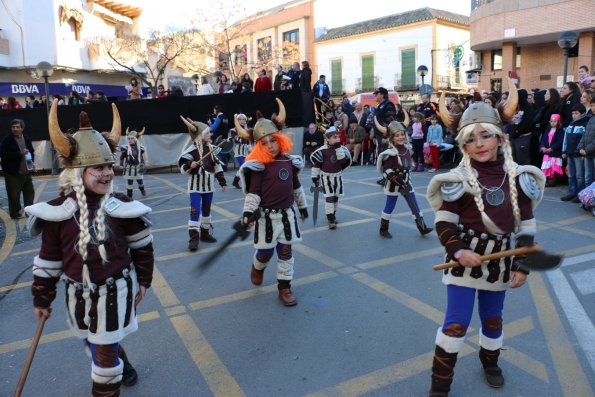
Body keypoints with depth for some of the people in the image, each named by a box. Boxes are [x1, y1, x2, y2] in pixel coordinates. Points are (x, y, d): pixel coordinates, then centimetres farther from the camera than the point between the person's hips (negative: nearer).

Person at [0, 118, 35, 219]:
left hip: (26, 171, 6)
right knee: (14, 195, -1)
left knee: (30, 192, 12)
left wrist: (32, 162, 5)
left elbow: (31, 151, 21)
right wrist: (20, 153, -23)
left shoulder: (26, 139, 8)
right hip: (13, 173, -6)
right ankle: (15, 213, 11)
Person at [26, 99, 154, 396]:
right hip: (79, 292, 4)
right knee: (94, 342, 24)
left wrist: (143, 281, 5)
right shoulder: (58, 212, -11)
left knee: (105, 348, 6)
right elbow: (48, 259, -1)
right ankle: (122, 370, 54)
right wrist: (42, 298, 7)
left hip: (115, 290, -3)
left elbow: (142, 246, -2)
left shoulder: (121, 208, -15)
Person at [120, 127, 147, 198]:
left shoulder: (140, 148, -6)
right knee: (129, 182, 2)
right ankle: (129, 195, 13)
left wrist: (142, 166, -1)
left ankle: (142, 189, 46)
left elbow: (142, 158, 3)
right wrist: (121, 165, -6)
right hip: (129, 168, -2)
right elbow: (122, 157, -1)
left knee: (140, 181, 15)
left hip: (138, 168, 2)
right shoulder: (126, 148, -10)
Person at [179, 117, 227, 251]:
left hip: (208, 185, 6)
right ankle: (193, 238, -4)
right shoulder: (191, 150, -14)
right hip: (195, 186, -5)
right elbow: (183, 168, -12)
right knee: (195, 211, -9)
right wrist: (189, 165, -33)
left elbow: (217, 166, 8)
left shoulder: (211, 148, 2)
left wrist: (222, 182, 7)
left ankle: (205, 233, 29)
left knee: (206, 210, 15)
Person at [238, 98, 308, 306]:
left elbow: (296, 186, 16)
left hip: (287, 214, 4)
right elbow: (253, 191, -13)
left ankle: (284, 287, 20)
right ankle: (257, 268, 42)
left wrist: (303, 206, 22)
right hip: (266, 215, -4)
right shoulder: (258, 165, -11)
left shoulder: (289, 161, 5)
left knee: (285, 251, 8)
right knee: (265, 252, 6)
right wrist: (248, 212, -22)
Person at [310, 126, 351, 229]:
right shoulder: (322, 150, -16)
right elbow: (315, 163, -10)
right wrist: (315, 177, -8)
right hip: (326, 176, -4)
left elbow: (344, 161, -18)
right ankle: (330, 219, -7)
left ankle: (333, 214, 34)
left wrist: (338, 148, -22)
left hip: (337, 176, 4)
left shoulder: (342, 149, -5)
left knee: (336, 197, 14)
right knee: (329, 197, -10)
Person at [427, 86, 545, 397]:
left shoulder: (518, 178, -2)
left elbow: (526, 225, 3)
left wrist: (522, 264, -1)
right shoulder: (460, 179, -11)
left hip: (499, 260, 4)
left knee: (493, 318, 21)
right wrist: (458, 251, -24)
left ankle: (489, 362, 50)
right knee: (456, 323, -3)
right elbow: (444, 222, -9)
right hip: (465, 257, -4)